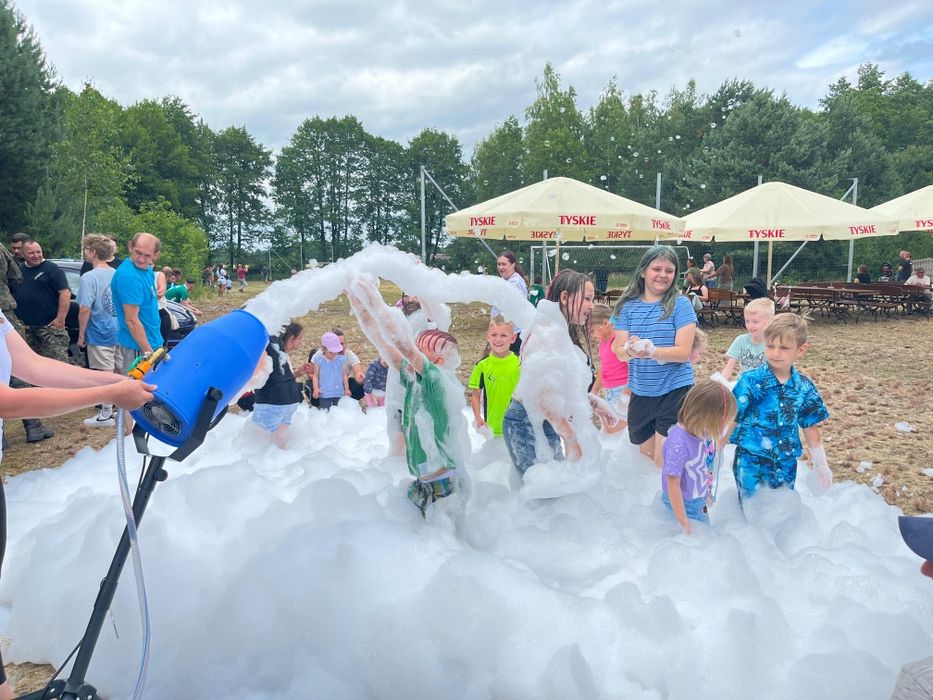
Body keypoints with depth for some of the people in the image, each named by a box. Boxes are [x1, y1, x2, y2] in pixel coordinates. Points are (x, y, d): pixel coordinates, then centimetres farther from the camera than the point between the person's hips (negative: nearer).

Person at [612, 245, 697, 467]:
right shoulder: (627, 306, 1)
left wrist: (651, 351, -29)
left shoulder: (680, 304, -7)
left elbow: (683, 353, -12)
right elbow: (619, 352, -4)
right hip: (640, 392, 4)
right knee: (646, 457, 18)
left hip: (674, 390, -3)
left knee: (664, 464, -2)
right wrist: (631, 351, -28)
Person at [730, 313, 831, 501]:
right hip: (750, 463, -3)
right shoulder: (751, 381, -14)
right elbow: (731, 419, -10)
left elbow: (810, 426, 8)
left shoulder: (805, 387, -2)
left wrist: (820, 464, 12)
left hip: (786, 464, 4)